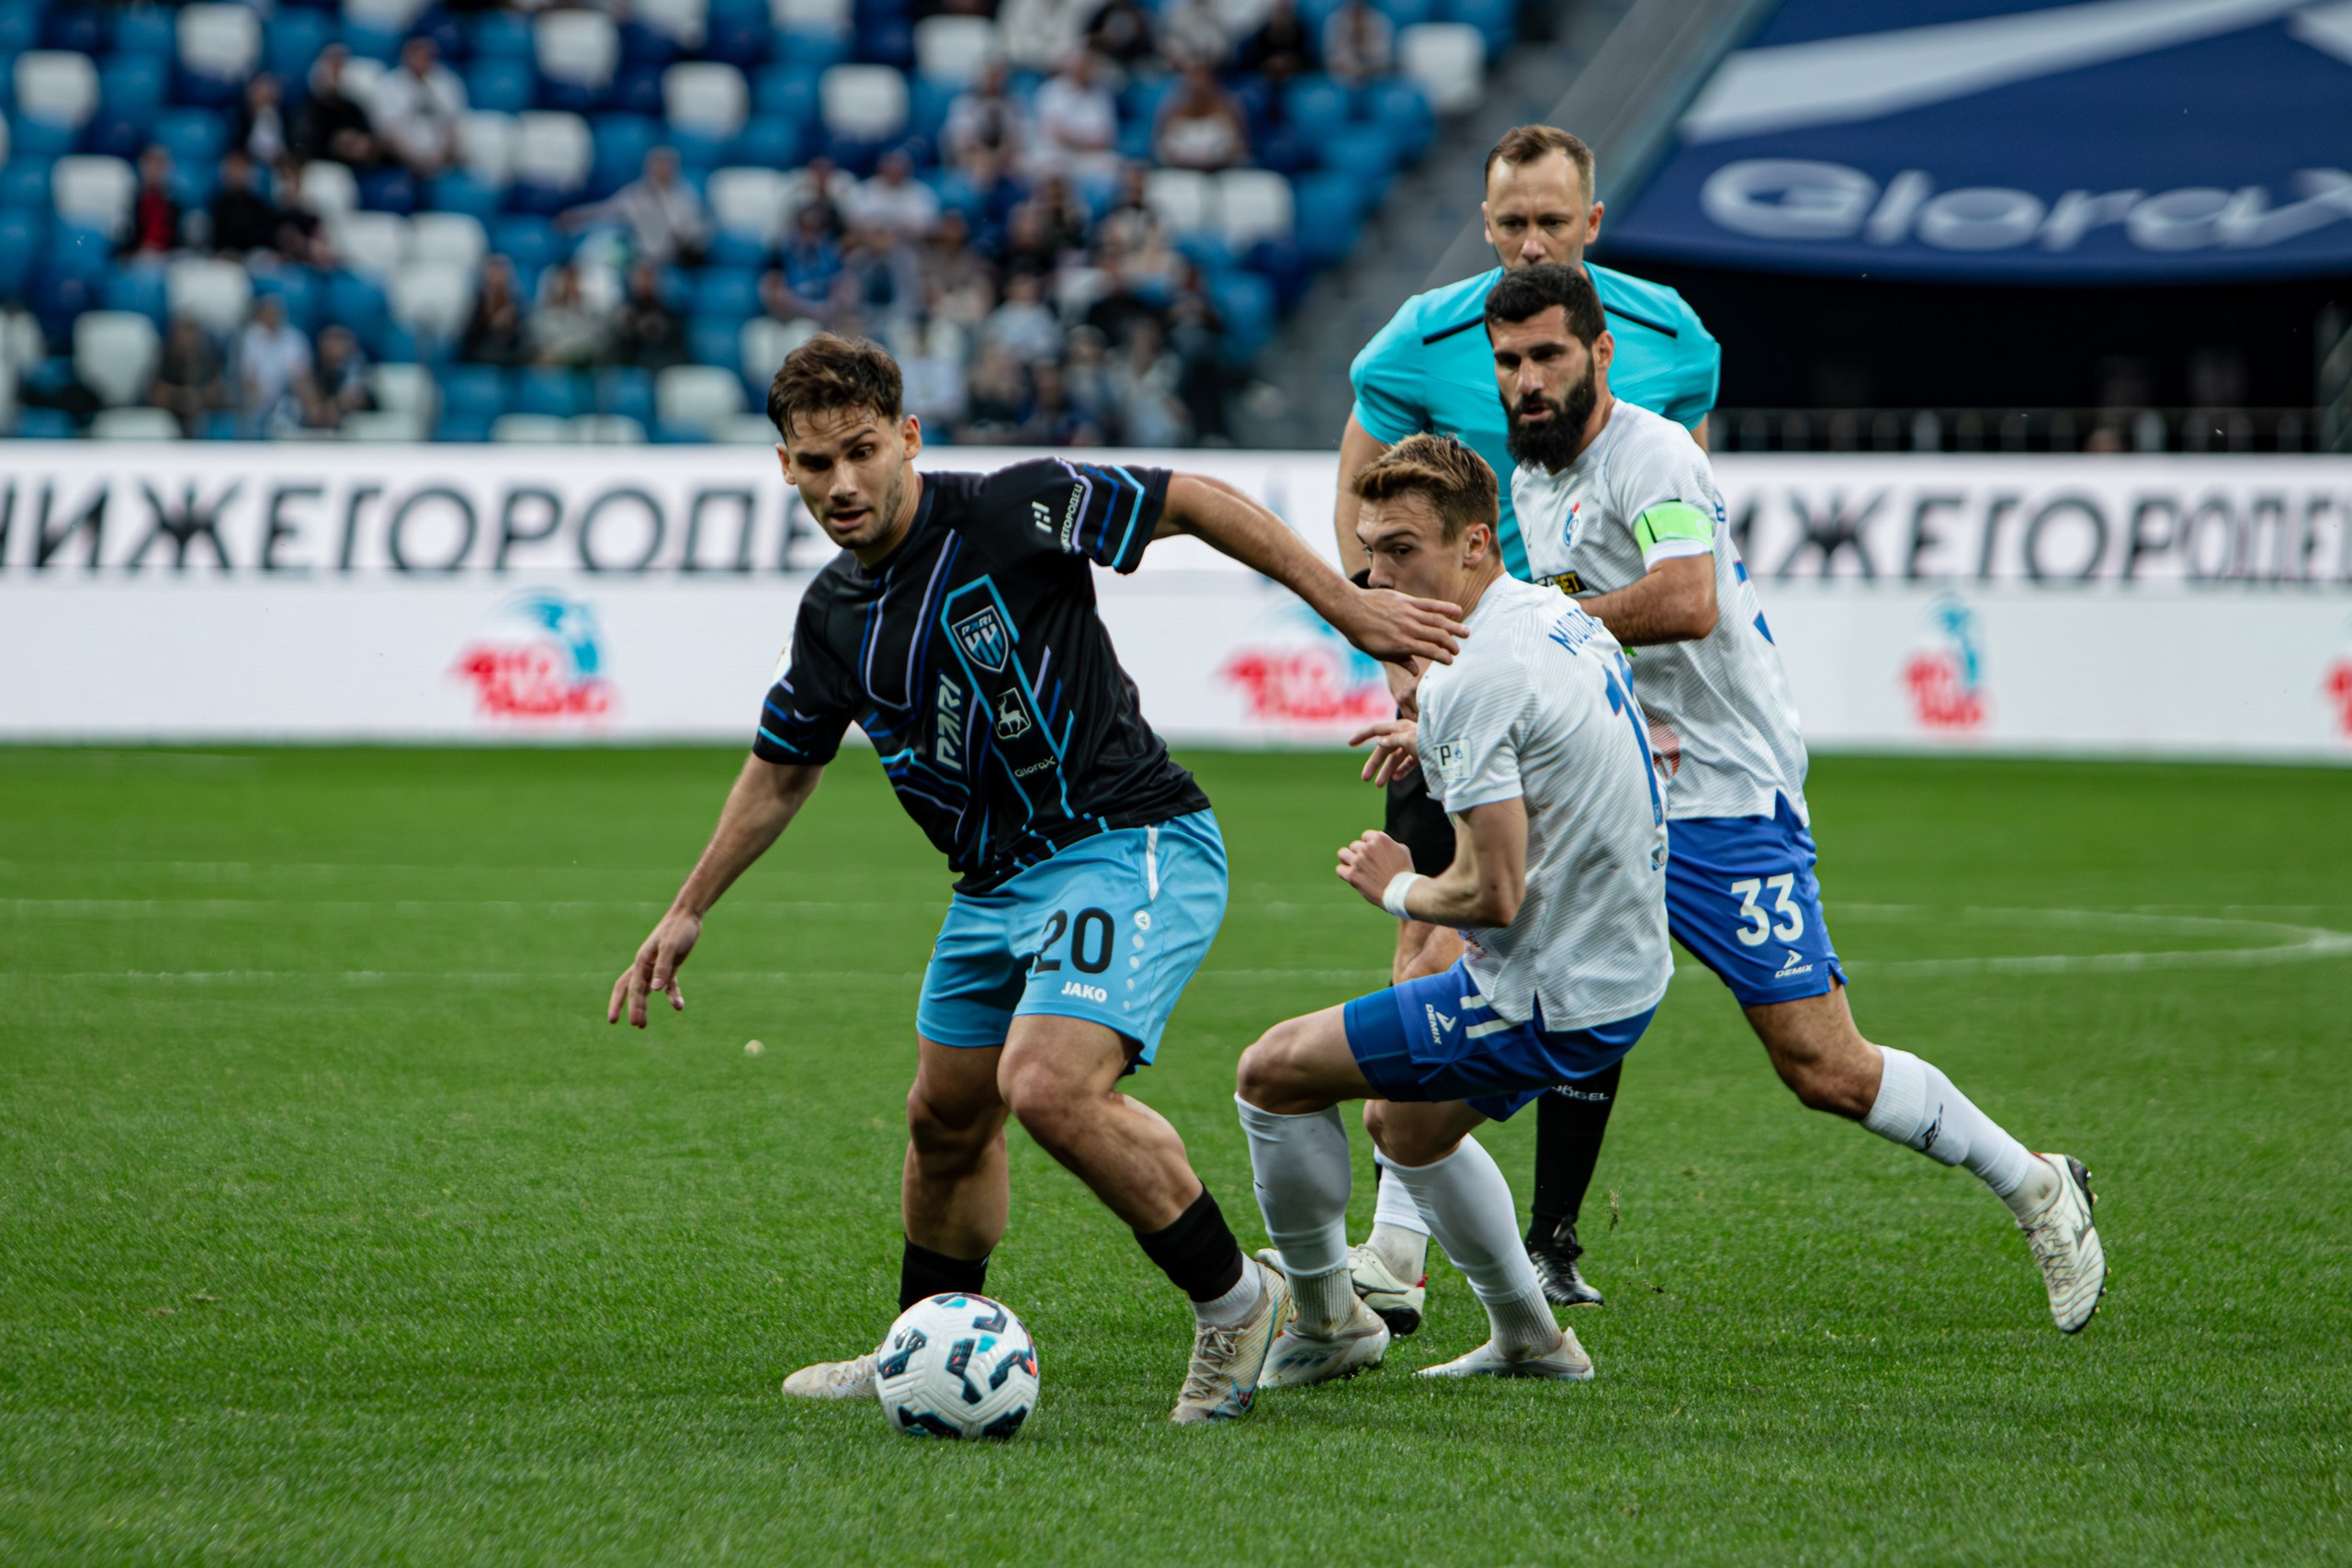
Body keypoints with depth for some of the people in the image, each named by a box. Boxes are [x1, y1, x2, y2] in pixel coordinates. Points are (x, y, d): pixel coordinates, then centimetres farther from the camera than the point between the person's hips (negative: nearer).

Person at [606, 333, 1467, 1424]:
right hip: (995, 882, 9)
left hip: (1129, 847, -8)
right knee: (947, 1119, 18)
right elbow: (781, 770, 24)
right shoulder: (834, 616, 7)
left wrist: (1346, 605, -8)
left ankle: (1234, 1301, -9)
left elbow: (1195, 503, -8)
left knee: (1051, 1088, -26)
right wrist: (687, 913, 25)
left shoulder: (1010, 513, -15)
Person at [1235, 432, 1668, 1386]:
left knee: (1271, 1075, -2)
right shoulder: (1561, 616, 5)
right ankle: (1528, 1340, 37)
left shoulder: (1479, 680, -24)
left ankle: (1327, 1322, 13)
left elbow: (1491, 896, -25)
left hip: (1548, 1003, -10)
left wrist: (1395, 888, -6)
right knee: (1405, 1122, 30)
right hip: (1628, 970, 10)